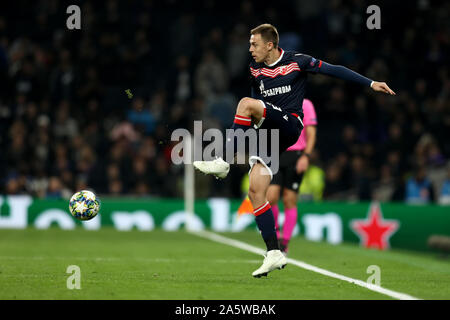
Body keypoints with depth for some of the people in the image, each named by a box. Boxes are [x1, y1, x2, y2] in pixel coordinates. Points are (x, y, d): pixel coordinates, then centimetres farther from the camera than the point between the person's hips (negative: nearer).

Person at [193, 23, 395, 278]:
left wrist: (371, 83, -5)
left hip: (289, 126, -6)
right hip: (267, 131, 6)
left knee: (246, 104, -29)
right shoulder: (255, 69, 15)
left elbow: (334, 70, -1)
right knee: (255, 192, -7)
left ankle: (224, 163, -25)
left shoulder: (296, 61, -1)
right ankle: (274, 254, -3)